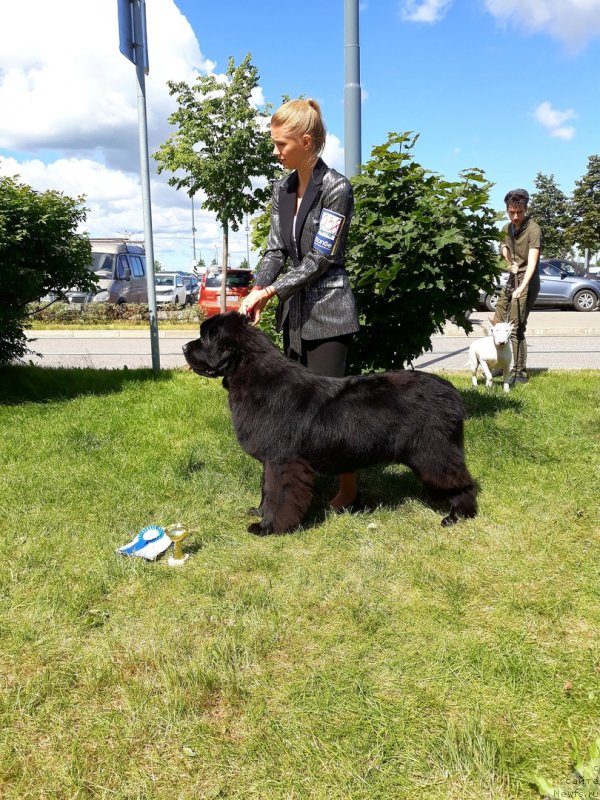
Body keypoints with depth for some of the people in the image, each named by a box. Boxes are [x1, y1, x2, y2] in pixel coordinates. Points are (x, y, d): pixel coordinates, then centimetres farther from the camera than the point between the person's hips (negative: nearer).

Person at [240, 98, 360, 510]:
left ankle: (349, 488, 14)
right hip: (294, 310, 7)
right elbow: (276, 249, 7)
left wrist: (270, 291, -16)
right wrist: (257, 293, -9)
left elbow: (319, 259, -16)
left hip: (328, 310, -7)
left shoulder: (336, 188, -13)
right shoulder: (283, 188, 9)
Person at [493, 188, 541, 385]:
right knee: (498, 324, 12)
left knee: (516, 328, -12)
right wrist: (509, 263, 6)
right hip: (511, 280, 8)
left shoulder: (533, 229, -15)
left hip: (527, 283, -8)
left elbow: (532, 262, -25)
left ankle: (519, 373, -5)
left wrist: (521, 288, -38)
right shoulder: (507, 228, 9)